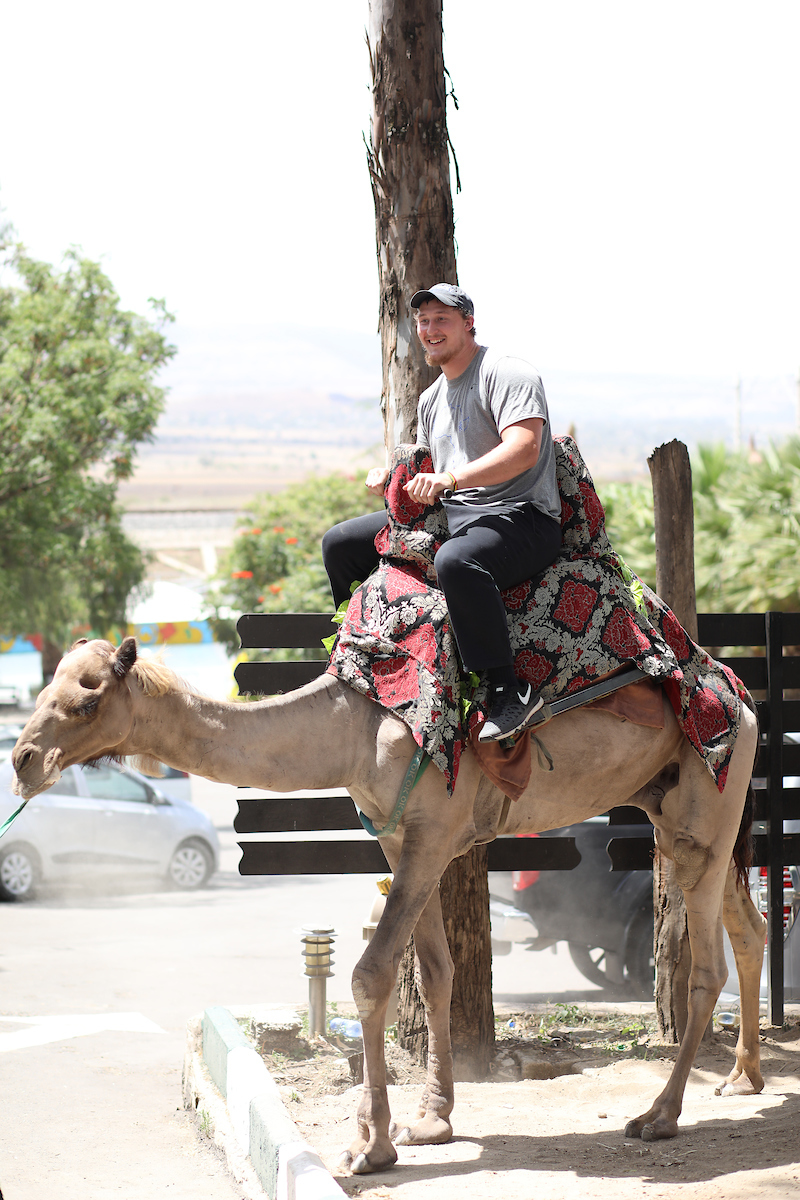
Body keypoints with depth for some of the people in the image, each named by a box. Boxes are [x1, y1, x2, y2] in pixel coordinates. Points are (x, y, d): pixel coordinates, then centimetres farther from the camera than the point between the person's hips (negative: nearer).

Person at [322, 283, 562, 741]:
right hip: (450, 515, 10)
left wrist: (451, 479, -33)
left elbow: (524, 449, -24)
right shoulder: (432, 398, 20)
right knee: (341, 542, 9)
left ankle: (512, 691, -39)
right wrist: (392, 476, 5)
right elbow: (429, 475, 28)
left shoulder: (505, 373, -9)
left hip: (520, 518, -10)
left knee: (456, 561, -43)